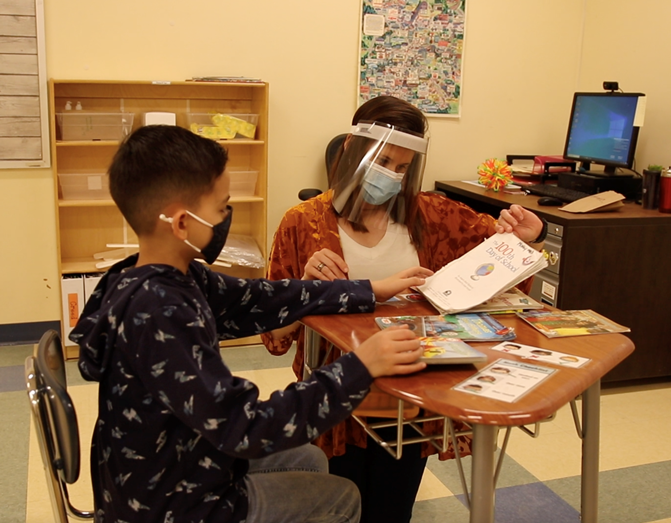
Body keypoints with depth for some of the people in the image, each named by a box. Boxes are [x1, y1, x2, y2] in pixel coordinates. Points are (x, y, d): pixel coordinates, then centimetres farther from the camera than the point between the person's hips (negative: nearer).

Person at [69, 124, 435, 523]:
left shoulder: (174, 277, -7)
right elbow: (246, 429, -34)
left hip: (168, 469, 8)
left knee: (309, 461, 26)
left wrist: (372, 291, 4)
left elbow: (262, 300, 3)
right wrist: (360, 368, -33)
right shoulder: (160, 314, -34)